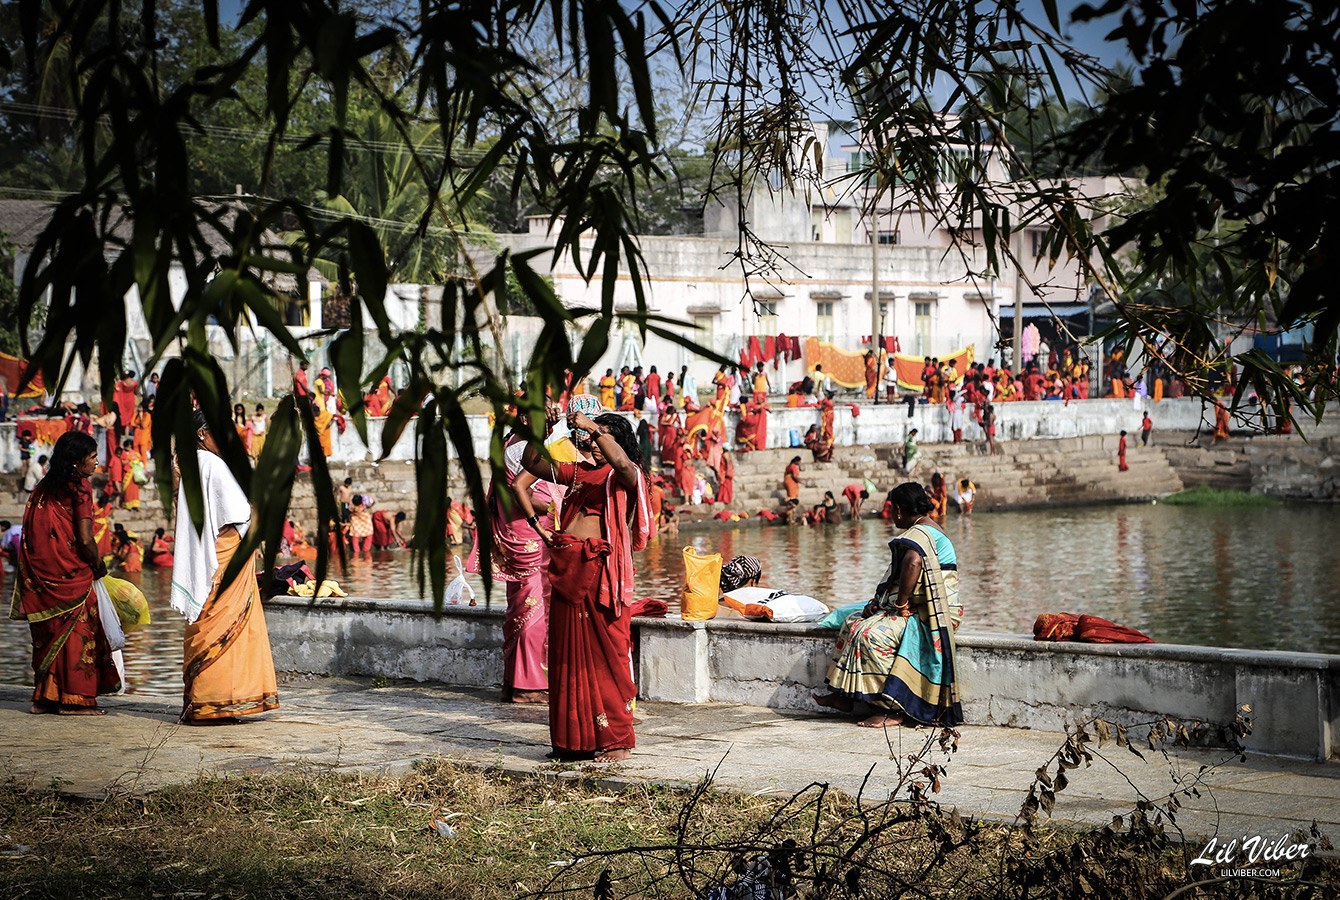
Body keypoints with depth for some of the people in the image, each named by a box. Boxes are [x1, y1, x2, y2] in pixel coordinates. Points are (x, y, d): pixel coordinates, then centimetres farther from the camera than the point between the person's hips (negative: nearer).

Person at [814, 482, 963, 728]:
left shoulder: (919, 533, -16)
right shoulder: (930, 530, 19)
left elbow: (913, 563, -39)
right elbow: (898, 577, 22)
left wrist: (901, 603, -29)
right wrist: (878, 601, 8)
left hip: (929, 616, -12)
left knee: (871, 634, -29)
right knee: (855, 621, 16)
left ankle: (894, 710, -27)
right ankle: (845, 697, 14)